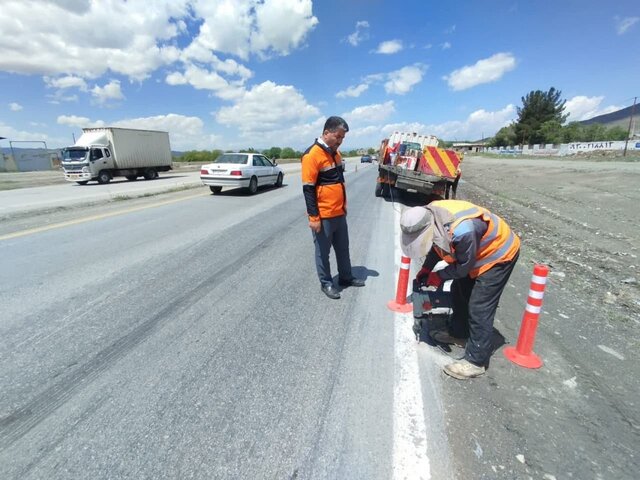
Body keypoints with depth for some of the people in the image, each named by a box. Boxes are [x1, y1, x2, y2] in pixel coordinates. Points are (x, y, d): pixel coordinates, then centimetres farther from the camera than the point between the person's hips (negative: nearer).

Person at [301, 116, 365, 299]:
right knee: (323, 251, 8)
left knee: (343, 248, 19)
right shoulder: (312, 155, -15)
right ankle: (326, 283, 24)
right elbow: (308, 189, -17)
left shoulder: (335, 153, 12)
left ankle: (346, 277, 36)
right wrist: (314, 217, -18)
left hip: (339, 213, 8)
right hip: (323, 216, -8)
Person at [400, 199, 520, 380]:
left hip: (499, 254, -8)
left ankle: (476, 361, 5)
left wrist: (439, 276, -12)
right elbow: (438, 244, 3)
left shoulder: (462, 231, -42)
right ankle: (458, 333, 37)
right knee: (459, 292, 17)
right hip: (471, 253, 9)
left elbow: (463, 267, -25)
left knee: (479, 308, -8)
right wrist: (426, 269, -5)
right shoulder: (430, 217, -18)